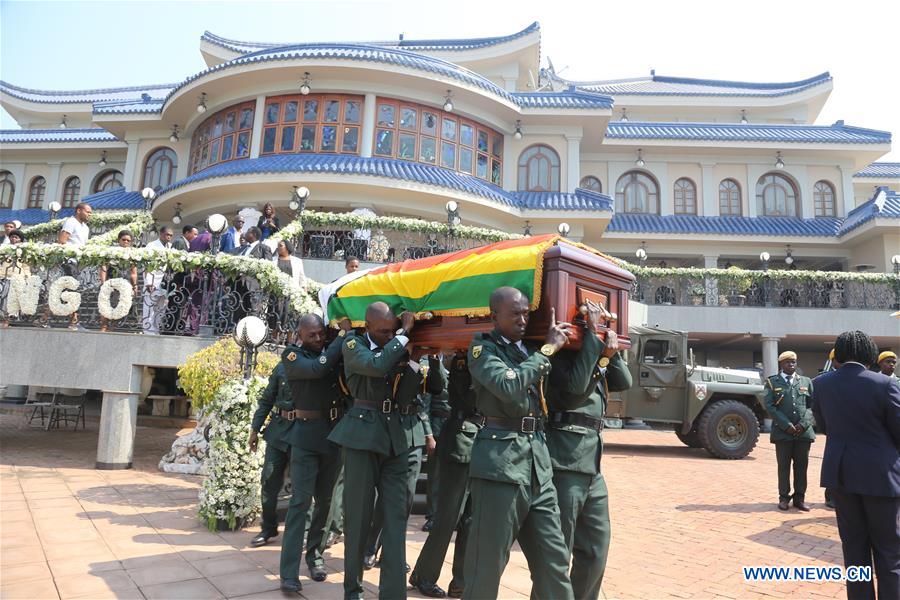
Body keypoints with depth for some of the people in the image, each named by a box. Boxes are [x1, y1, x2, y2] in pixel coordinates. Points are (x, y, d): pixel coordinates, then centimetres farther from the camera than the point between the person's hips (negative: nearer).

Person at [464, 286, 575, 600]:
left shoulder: (531, 348, 17)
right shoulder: (483, 348, -2)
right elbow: (509, 386, -21)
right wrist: (547, 350, -12)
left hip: (538, 461, 6)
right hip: (501, 460, -6)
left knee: (554, 561, 11)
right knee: (487, 562, 2)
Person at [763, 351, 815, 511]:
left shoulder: (806, 382, 13)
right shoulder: (772, 382, 5)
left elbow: (812, 405, 7)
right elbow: (769, 406, -4)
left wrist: (803, 424, -8)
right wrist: (787, 425, -12)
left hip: (804, 431, 2)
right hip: (782, 432, -2)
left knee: (802, 466, 7)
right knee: (784, 466, 4)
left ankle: (799, 498, 16)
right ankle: (784, 497, 12)